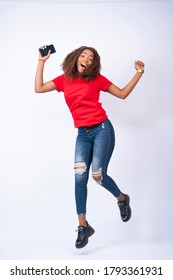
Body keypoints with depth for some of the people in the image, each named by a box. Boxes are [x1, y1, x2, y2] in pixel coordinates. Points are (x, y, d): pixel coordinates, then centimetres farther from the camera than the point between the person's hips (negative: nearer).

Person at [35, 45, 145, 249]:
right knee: (80, 177, -6)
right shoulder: (64, 80, 9)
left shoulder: (96, 79, 2)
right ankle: (83, 226, 2)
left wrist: (139, 73, 0)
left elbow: (123, 94, 8)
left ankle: (122, 198, 21)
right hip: (83, 134, 3)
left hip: (102, 129, -3)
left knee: (98, 175, -11)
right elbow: (38, 89, 5)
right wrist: (41, 62, 5)